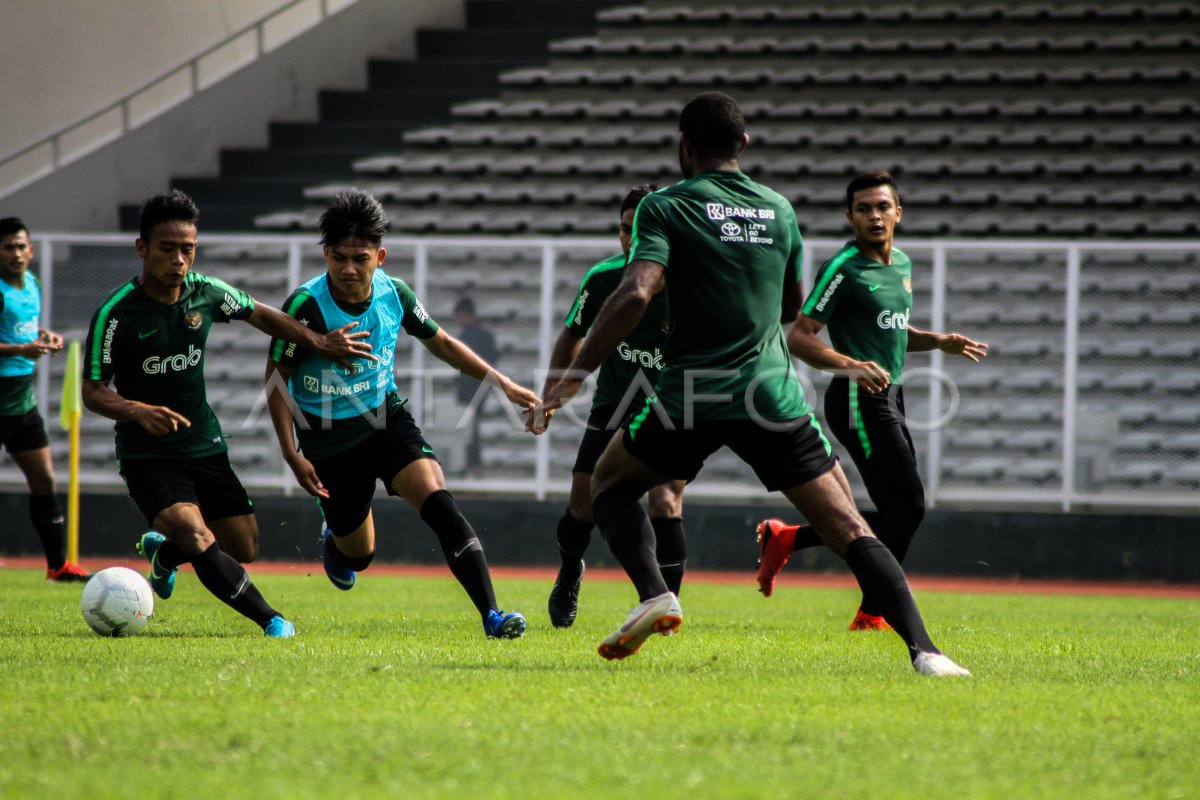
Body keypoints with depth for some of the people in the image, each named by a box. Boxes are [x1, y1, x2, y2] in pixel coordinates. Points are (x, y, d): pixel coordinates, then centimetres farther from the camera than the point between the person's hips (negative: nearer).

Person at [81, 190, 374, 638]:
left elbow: (259, 315, 15)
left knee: (244, 548, 10)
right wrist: (138, 411, -33)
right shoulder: (115, 314, -18)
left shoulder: (206, 293, -3)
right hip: (147, 455, -5)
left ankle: (163, 552, 39)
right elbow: (93, 391, -14)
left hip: (205, 447, 6)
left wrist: (320, 343, 7)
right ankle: (272, 622, -18)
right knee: (198, 539, -27)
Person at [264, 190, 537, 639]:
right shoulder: (307, 305, -22)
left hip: (386, 419, 2)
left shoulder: (394, 294, -10)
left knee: (436, 499, -24)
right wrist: (292, 455, -16)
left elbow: (441, 343, 8)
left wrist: (503, 384, 4)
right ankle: (335, 537, 50)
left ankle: (491, 615, -27)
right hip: (328, 439, -2)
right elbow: (277, 377, -11)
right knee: (358, 554, 9)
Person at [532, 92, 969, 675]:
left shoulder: (665, 208, -2)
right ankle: (923, 650, -16)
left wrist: (573, 377, -14)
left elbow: (636, 294, -16)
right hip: (773, 396, 2)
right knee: (848, 530, 1)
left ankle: (654, 595, -2)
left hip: (690, 395, -2)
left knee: (610, 483, 23)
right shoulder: (779, 210, 11)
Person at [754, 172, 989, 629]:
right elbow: (798, 337, -14)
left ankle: (783, 539, 21)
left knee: (897, 515, 9)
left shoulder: (902, 264, 14)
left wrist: (939, 342, 11)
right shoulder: (843, 269, -12)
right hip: (860, 402, -9)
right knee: (908, 506, -13)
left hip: (888, 399, 9)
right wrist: (851, 366, -27)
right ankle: (872, 616, -2)